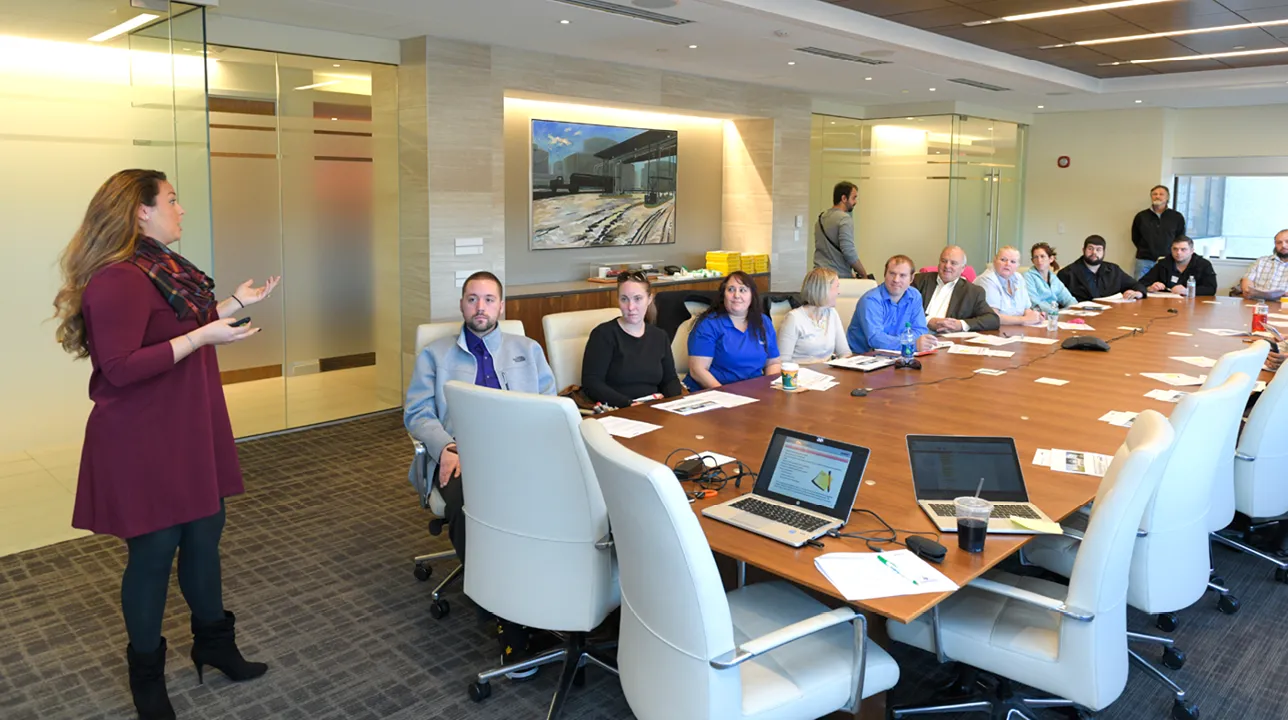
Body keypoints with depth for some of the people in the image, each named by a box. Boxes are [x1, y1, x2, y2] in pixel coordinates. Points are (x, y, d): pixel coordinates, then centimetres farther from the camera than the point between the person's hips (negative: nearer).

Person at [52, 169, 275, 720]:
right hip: (144, 442, -9)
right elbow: (120, 368, -26)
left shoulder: (164, 267, 12)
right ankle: (146, 674, 24)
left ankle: (213, 641, 34)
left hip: (190, 432, 9)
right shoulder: (119, 279, -20)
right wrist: (204, 334, -27)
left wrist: (234, 304, 14)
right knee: (154, 550, 3)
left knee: (205, 535, 16)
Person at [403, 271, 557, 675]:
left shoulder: (528, 350, 25)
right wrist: (446, 448, -9)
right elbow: (417, 414, 12)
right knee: (467, 510, -36)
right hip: (460, 456, 0)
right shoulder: (434, 355, 22)